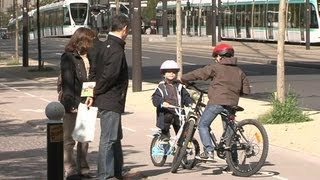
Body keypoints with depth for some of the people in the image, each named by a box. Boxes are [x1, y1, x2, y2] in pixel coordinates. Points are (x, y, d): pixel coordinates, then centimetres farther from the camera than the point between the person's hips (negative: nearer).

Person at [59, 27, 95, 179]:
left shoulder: (88, 58, 10)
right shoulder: (68, 58, -10)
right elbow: (67, 82, -14)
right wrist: (71, 103, -18)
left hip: (86, 104, 7)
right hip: (72, 106, -7)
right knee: (69, 140, 1)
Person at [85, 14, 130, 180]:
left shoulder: (106, 46, 14)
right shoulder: (116, 50, -18)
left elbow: (95, 71, 15)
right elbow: (109, 75, -24)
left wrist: (95, 94, 10)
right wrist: (96, 94, -12)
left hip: (107, 100, 10)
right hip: (111, 102, -10)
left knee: (116, 137, 18)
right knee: (108, 138, -6)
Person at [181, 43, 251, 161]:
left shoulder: (215, 67, 0)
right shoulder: (239, 71, 16)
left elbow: (198, 74, 3)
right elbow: (246, 90, 14)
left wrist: (183, 79, 17)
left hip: (217, 101, -6)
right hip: (232, 103, 6)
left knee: (203, 125, 3)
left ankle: (209, 151, -13)